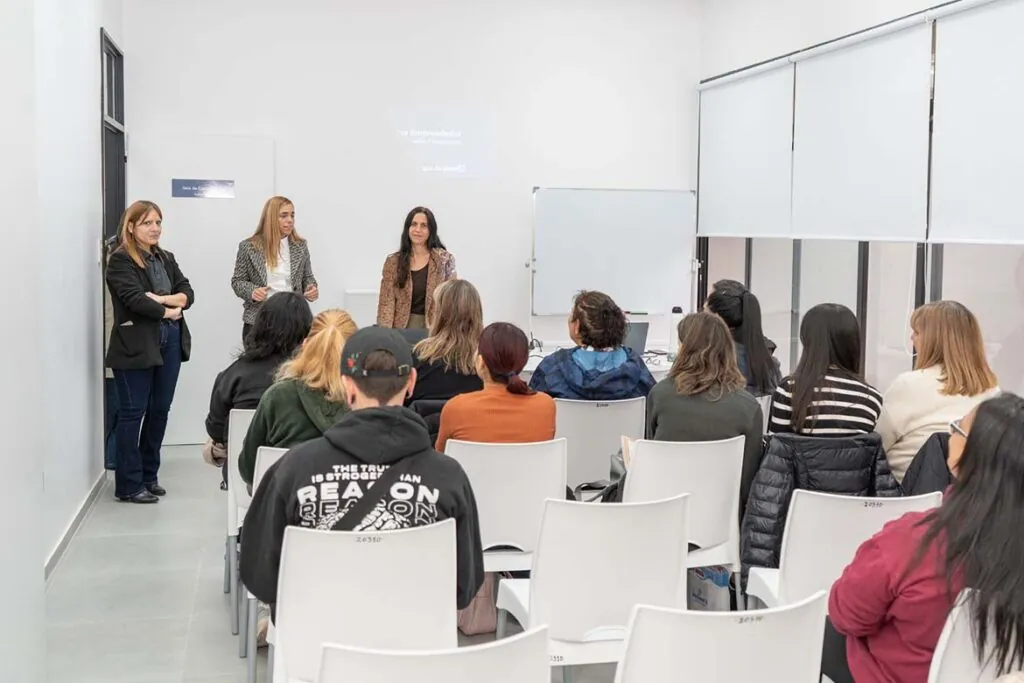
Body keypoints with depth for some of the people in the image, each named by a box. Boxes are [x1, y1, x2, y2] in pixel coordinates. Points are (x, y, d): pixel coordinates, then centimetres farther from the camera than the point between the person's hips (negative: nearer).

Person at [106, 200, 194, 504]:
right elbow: (134, 299, -17)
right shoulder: (120, 260, -5)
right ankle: (129, 484, 4)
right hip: (136, 345, -7)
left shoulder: (166, 258, 16)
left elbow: (188, 293, 6)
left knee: (160, 410, 10)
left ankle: (149, 475, 22)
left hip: (170, 342, 7)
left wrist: (160, 299, -12)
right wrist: (167, 311, -7)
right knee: (132, 412, -2)